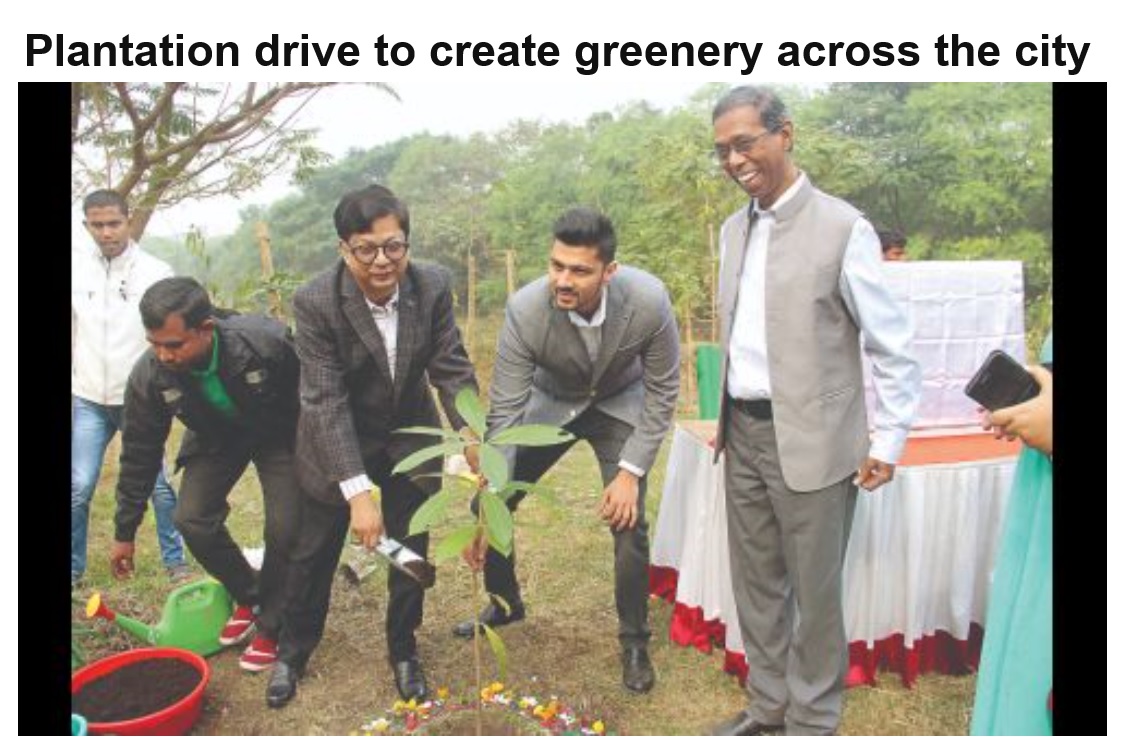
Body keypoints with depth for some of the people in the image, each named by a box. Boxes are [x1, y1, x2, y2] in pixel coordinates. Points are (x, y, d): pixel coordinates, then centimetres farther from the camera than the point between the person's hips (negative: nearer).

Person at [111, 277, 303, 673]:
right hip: (216, 439, 3)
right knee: (192, 518, -13)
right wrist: (125, 532, -2)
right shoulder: (148, 376, -26)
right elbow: (139, 454, -11)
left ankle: (270, 628, 10)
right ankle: (247, 596, 14)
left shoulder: (267, 341, -38)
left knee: (284, 529, -14)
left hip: (279, 434, -3)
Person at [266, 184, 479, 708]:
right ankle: (293, 652, 37)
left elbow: (452, 369, -14)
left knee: (411, 551, 11)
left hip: (410, 436, 2)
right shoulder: (315, 302, -27)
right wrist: (357, 492, -35)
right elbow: (325, 400, -29)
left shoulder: (433, 286, -19)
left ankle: (404, 651, 34)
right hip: (337, 444, -2)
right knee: (314, 553, 13)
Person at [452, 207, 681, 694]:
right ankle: (505, 603, 28)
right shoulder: (525, 309, -33)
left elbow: (662, 391, -17)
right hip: (549, 402, 1)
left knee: (628, 522, -13)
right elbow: (505, 411, -27)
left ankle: (634, 642, 12)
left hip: (620, 404, -1)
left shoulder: (648, 301, -33)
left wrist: (630, 472, -22)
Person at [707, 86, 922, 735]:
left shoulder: (842, 228, -12)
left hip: (810, 443, -6)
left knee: (814, 592, 8)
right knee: (756, 584, 17)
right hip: (744, 437, 7)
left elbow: (895, 348, -9)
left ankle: (812, 723, 28)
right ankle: (768, 706, 36)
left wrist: (887, 442, -10)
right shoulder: (733, 229, 9)